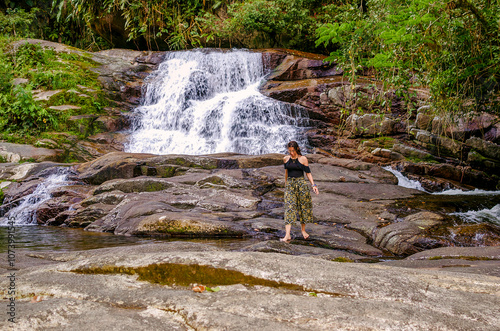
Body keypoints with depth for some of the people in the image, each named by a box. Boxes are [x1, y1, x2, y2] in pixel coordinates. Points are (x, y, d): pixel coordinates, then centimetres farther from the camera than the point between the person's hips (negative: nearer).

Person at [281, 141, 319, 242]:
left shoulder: (303, 159, -2)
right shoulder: (286, 159, 5)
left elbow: (308, 173, 0)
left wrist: (313, 185, -10)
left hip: (301, 183, -1)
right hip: (290, 184, 1)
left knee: (303, 206, 6)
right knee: (289, 207, -9)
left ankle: (303, 229, 29)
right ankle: (287, 235, -17)